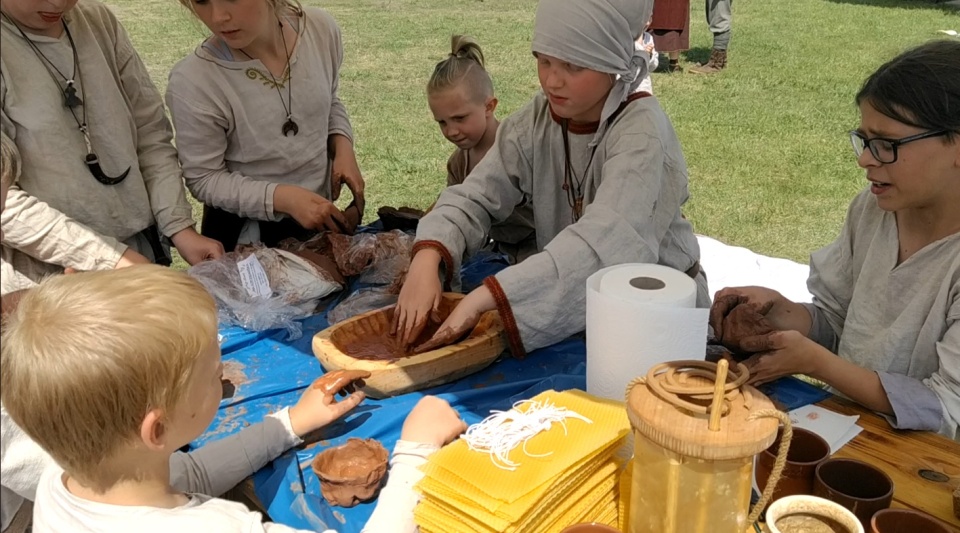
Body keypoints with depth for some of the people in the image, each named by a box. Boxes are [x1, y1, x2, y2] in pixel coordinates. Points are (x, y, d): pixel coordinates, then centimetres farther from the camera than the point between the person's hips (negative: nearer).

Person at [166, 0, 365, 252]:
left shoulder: (321, 28, -14)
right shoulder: (193, 82, -25)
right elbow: (204, 179, -16)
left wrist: (342, 147, -13)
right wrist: (283, 197, -28)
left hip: (321, 215, 5)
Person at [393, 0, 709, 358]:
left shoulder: (642, 130, -23)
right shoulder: (538, 119, -5)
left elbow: (605, 240, -37)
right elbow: (473, 198, -10)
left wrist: (482, 298, -45)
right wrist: (426, 259, -31)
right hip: (576, 301, 5)